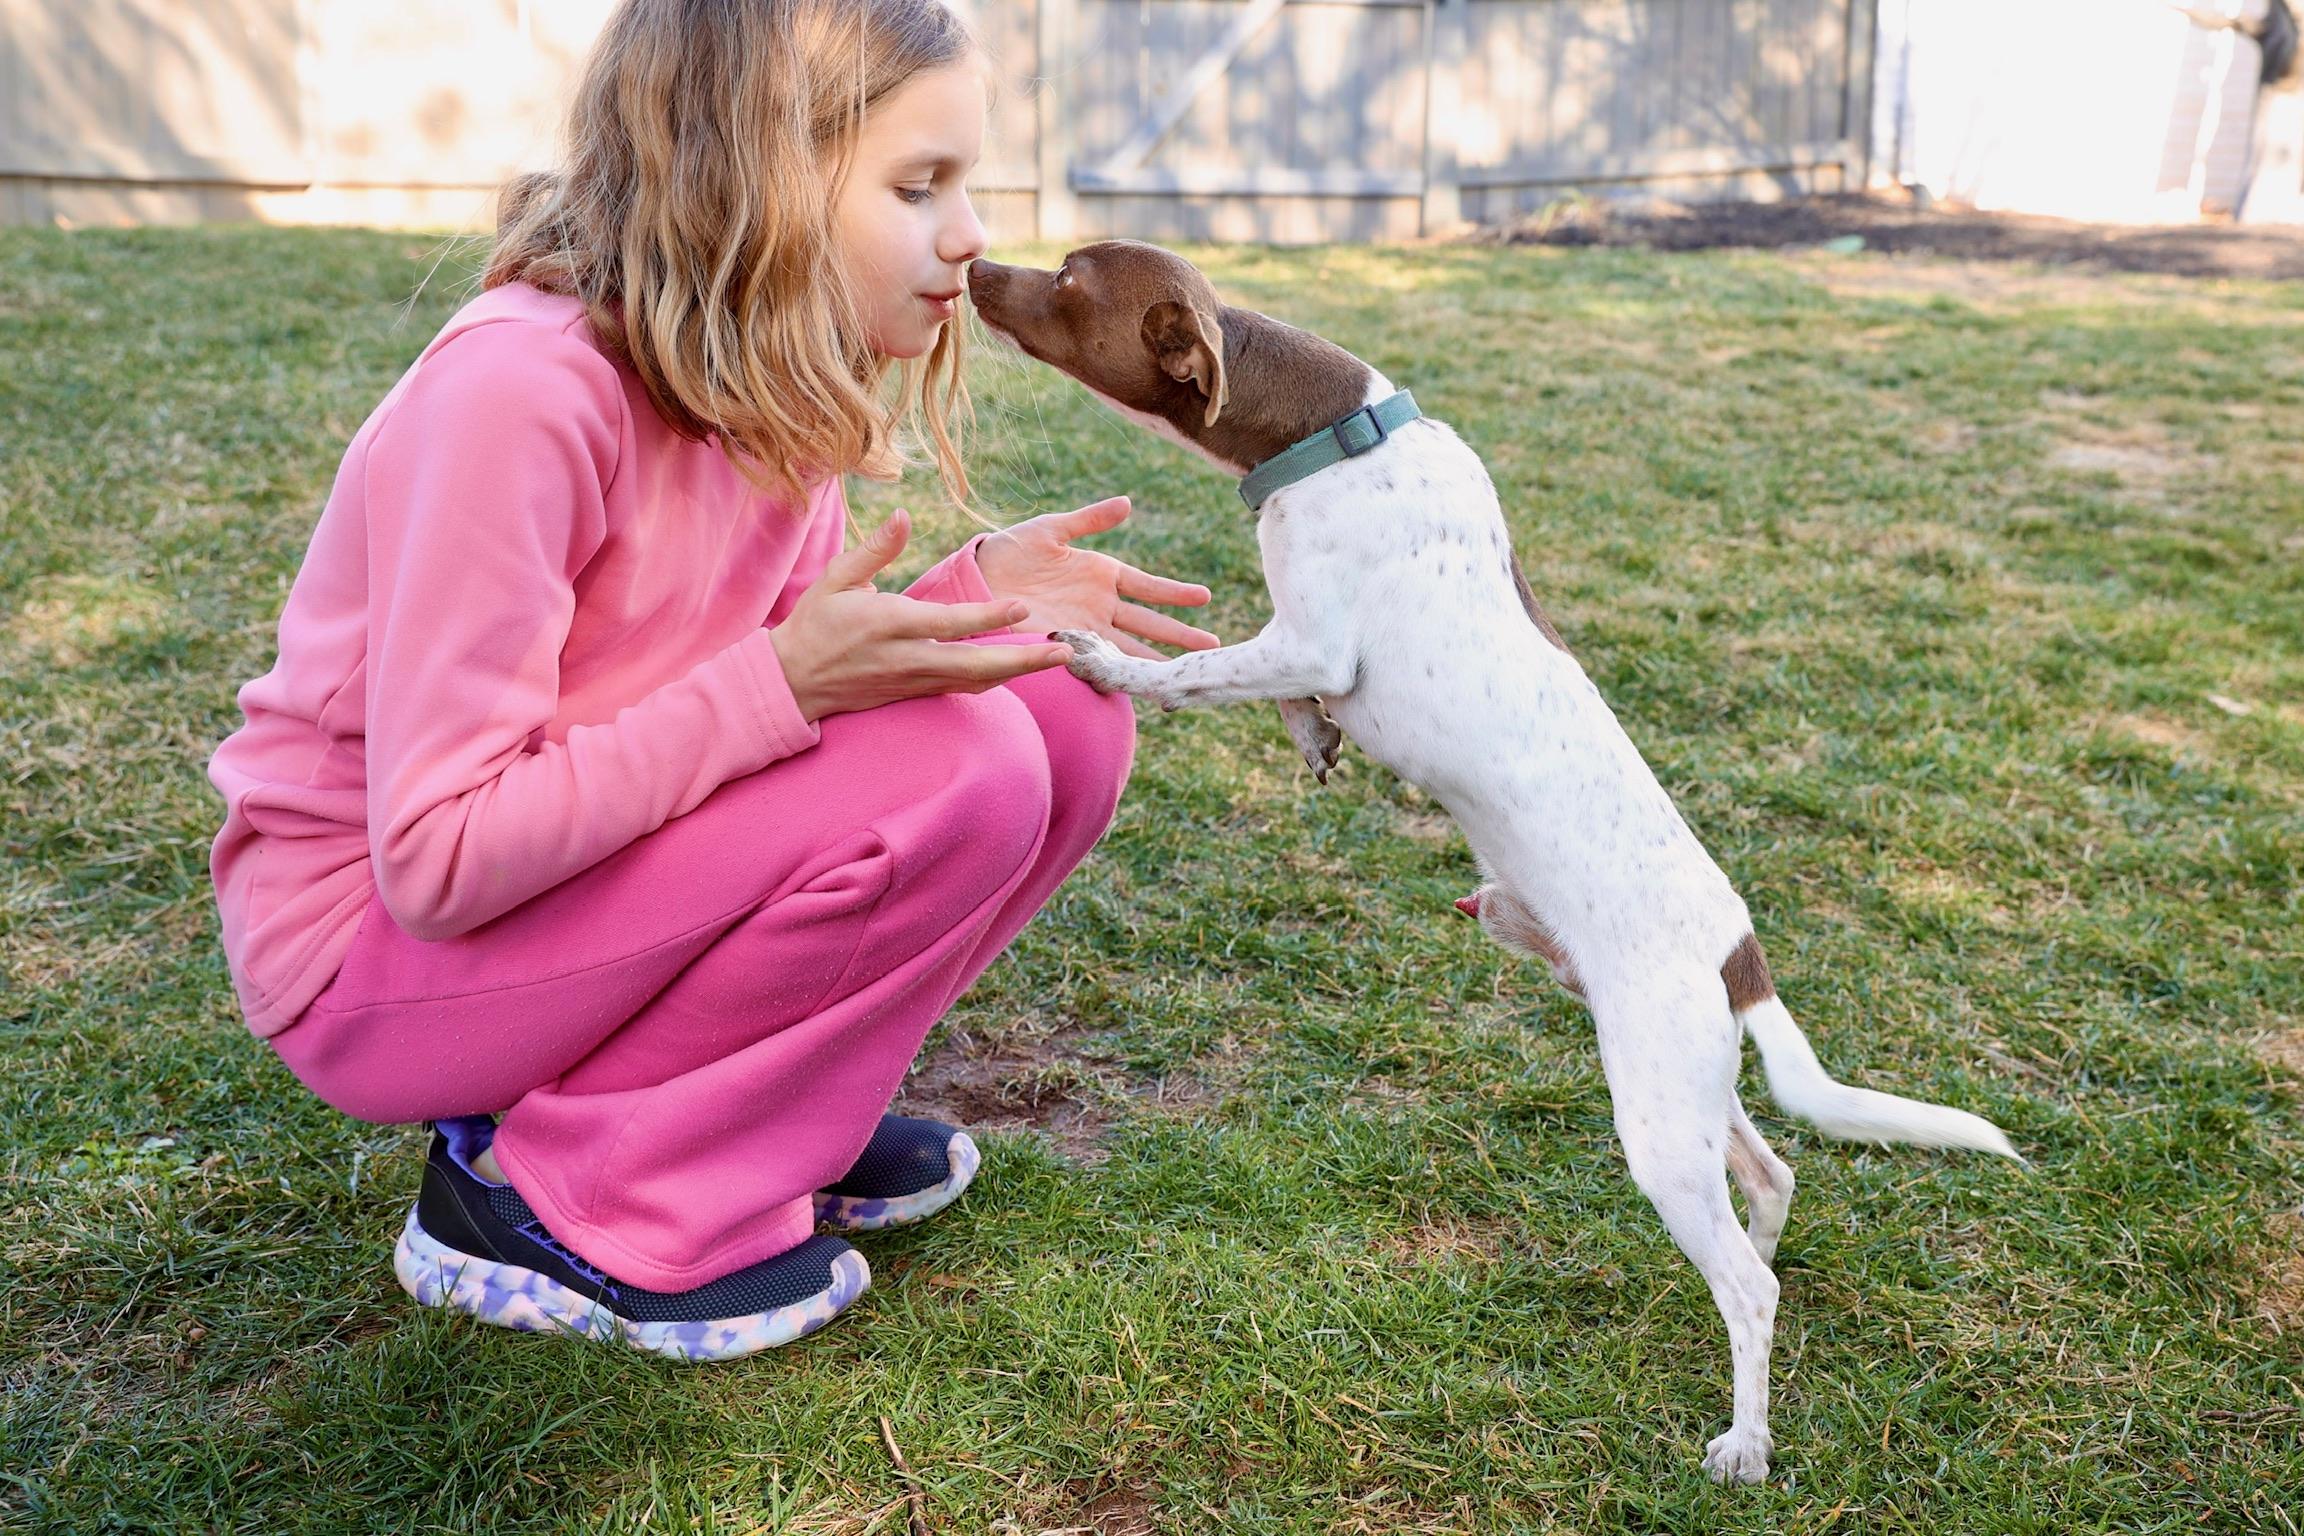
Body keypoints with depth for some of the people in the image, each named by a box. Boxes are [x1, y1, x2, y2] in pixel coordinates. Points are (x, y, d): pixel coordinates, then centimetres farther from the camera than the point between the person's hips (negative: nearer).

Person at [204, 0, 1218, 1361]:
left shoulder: (788, 379, -3)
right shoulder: (521, 392, -27)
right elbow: (437, 859, -27)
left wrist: (972, 594, -13)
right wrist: (780, 684, -31)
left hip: (587, 873, 8)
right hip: (378, 941, -7)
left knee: (1065, 718, -7)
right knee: (957, 771, -26)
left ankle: (783, 1113, 5)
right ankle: (551, 1197, -11)